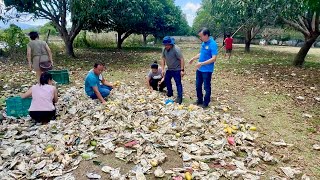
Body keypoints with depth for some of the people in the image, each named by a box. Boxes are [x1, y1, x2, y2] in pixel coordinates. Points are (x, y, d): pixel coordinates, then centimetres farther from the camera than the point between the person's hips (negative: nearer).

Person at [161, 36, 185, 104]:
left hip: (177, 69, -8)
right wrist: (162, 69, -3)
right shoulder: (164, 49, -2)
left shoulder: (176, 49, -22)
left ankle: (179, 98, 0)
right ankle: (170, 93, 37)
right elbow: (163, 59, 3)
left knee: (178, 83, -5)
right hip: (169, 69, 8)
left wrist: (182, 70, -27)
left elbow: (181, 59, -23)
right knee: (167, 80, 18)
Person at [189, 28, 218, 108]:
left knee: (207, 87, 7)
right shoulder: (203, 43, 5)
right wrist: (193, 58, 10)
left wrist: (202, 63, -27)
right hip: (199, 69, 8)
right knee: (198, 86, 18)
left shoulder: (213, 44, -19)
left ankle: (206, 103, 22)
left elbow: (214, 58, -23)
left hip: (207, 70, -8)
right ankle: (200, 100, 35)